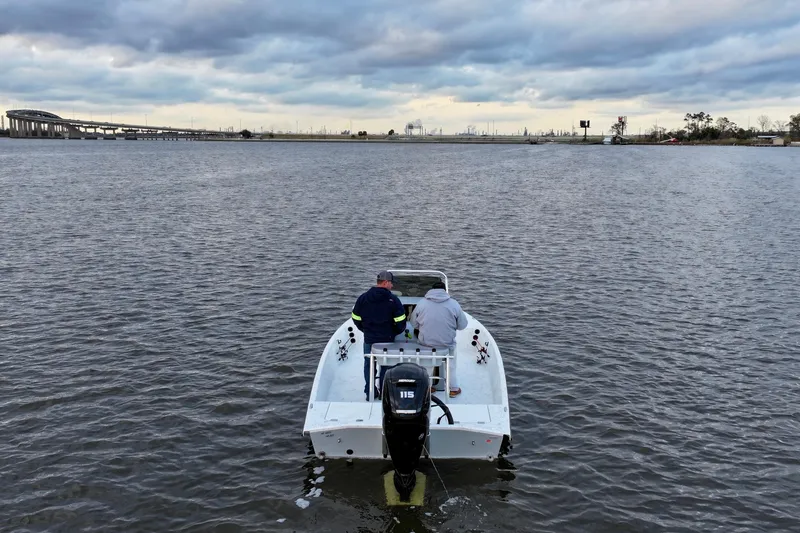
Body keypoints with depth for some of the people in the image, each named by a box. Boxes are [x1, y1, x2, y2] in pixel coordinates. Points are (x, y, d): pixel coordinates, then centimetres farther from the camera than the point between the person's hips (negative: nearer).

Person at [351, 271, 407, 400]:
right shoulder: (393, 300, -12)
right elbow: (400, 321, -11)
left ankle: (370, 393, 18)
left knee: (369, 365, 14)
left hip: (369, 339, 2)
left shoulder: (363, 298, -2)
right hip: (387, 339, -2)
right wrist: (395, 332, 9)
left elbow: (356, 319, 5)